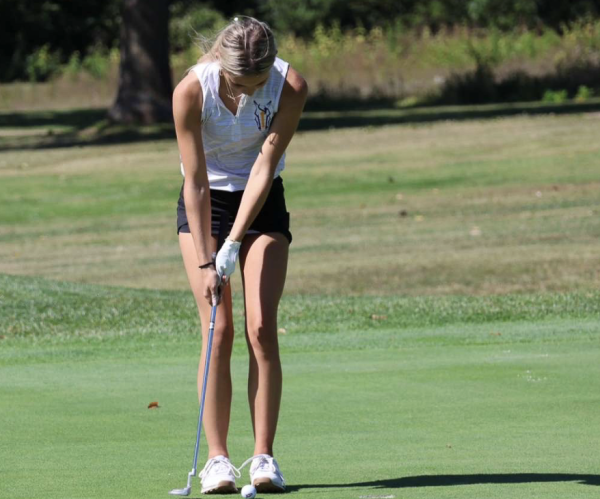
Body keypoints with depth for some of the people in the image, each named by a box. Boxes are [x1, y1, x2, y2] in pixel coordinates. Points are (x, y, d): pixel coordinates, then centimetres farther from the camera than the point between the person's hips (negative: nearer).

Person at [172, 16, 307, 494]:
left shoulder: (291, 87, -22)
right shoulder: (192, 90, -25)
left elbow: (264, 167, -19)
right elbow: (196, 181, -20)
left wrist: (234, 245, -21)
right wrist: (205, 262, -20)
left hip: (263, 202, 1)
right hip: (204, 203, -1)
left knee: (262, 328, -10)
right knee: (219, 329, -10)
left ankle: (264, 456, -8)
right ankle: (217, 458, -8)